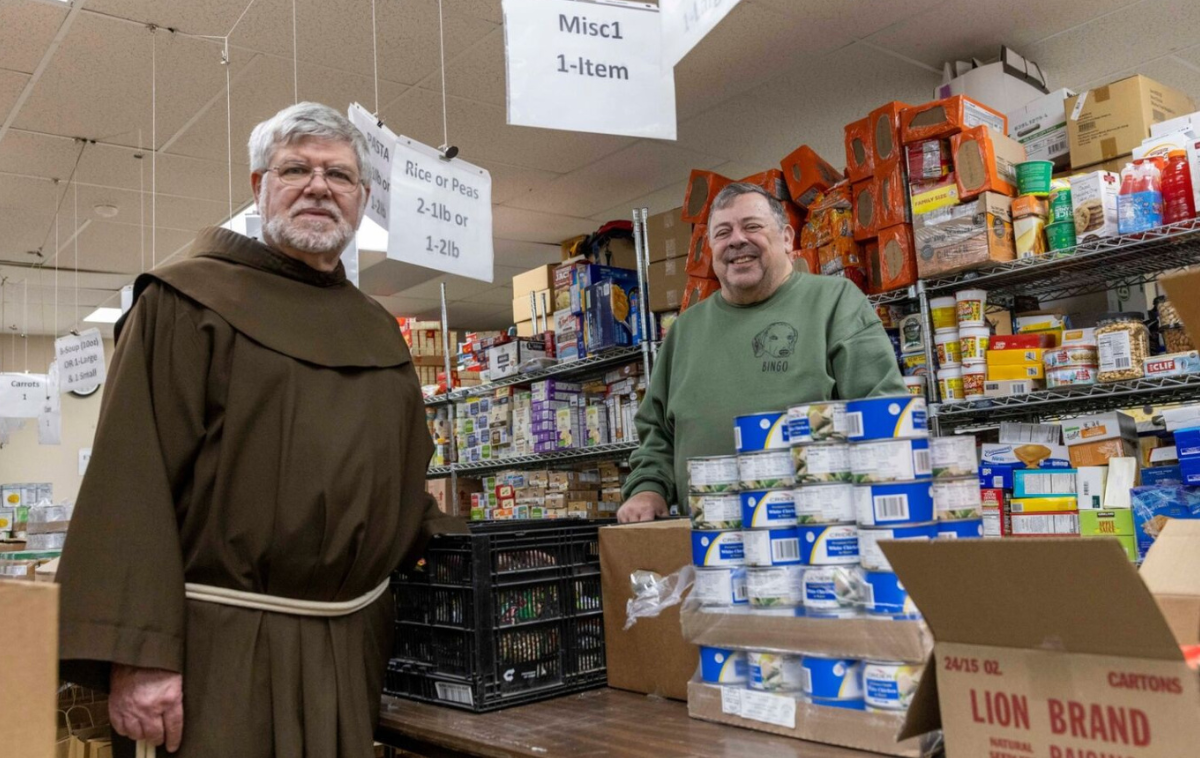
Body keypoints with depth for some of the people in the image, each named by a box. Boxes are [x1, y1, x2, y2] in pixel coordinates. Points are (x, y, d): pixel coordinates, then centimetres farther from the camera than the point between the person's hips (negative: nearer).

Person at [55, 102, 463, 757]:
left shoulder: (379, 333, 13)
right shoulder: (185, 303, -4)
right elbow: (132, 480, -13)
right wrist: (137, 651, -20)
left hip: (353, 647, 6)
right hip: (220, 650, -5)